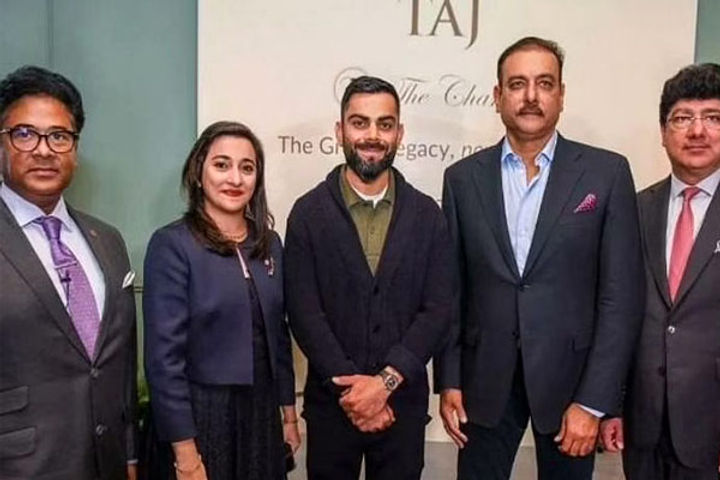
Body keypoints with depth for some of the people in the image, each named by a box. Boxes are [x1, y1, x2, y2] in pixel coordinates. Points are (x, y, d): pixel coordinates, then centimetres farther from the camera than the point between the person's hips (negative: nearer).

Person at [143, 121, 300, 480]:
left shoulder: (269, 243, 4)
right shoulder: (172, 244, -13)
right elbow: (164, 355, -16)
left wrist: (288, 412, 10)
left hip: (262, 413, 6)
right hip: (200, 415, -5)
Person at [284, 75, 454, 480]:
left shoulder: (427, 214, 0)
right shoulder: (308, 213, -4)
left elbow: (438, 309, -5)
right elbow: (304, 312, -8)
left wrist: (385, 381, -14)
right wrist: (350, 387, -14)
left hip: (404, 402, 1)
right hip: (330, 402, -1)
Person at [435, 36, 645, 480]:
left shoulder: (607, 172, -4)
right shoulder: (463, 177, 2)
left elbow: (622, 294, -6)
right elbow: (451, 288, 4)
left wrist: (594, 400, -10)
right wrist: (449, 381, 1)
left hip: (570, 376, -1)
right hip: (485, 378, 2)